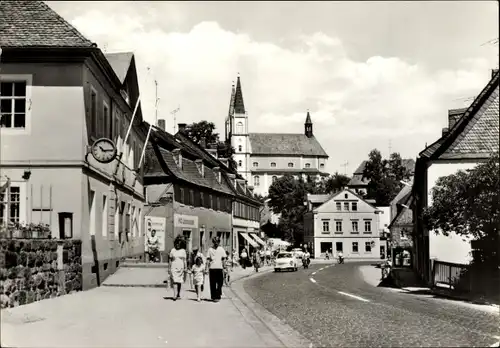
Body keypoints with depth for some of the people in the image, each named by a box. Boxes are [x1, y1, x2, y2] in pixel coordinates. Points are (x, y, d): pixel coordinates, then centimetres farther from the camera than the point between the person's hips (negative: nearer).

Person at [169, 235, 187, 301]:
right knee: (174, 281, -12)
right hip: (174, 268, -1)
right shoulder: (172, 250, 5)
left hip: (181, 268, 1)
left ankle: (178, 295, 17)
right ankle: (175, 295, -20)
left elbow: (185, 260, 5)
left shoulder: (183, 251, 5)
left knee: (179, 282, 7)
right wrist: (169, 268, 5)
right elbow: (170, 260, 8)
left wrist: (185, 268, -2)